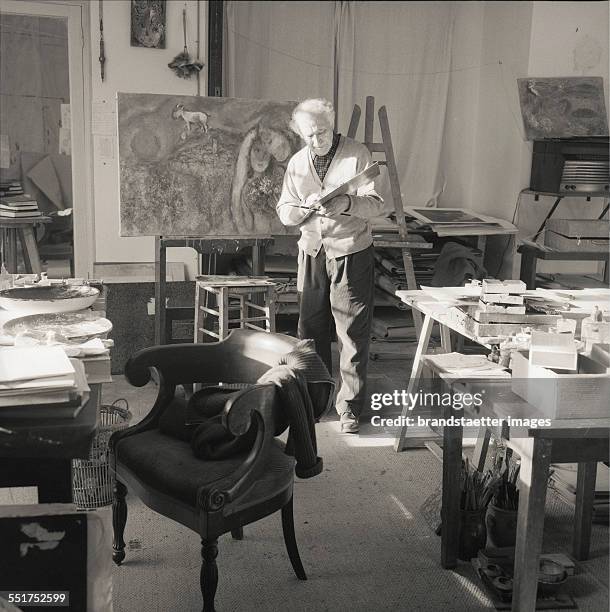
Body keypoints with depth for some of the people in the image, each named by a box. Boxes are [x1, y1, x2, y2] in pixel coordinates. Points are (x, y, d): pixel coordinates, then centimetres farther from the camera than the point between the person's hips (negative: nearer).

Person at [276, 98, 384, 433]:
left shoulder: (358, 154, -5)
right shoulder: (297, 163, 8)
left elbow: (376, 203, -10)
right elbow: (284, 212, 6)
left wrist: (347, 203, -30)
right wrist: (307, 205, -16)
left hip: (351, 253, -4)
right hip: (311, 254, 4)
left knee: (353, 334, -2)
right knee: (310, 330, 10)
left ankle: (350, 408, 7)